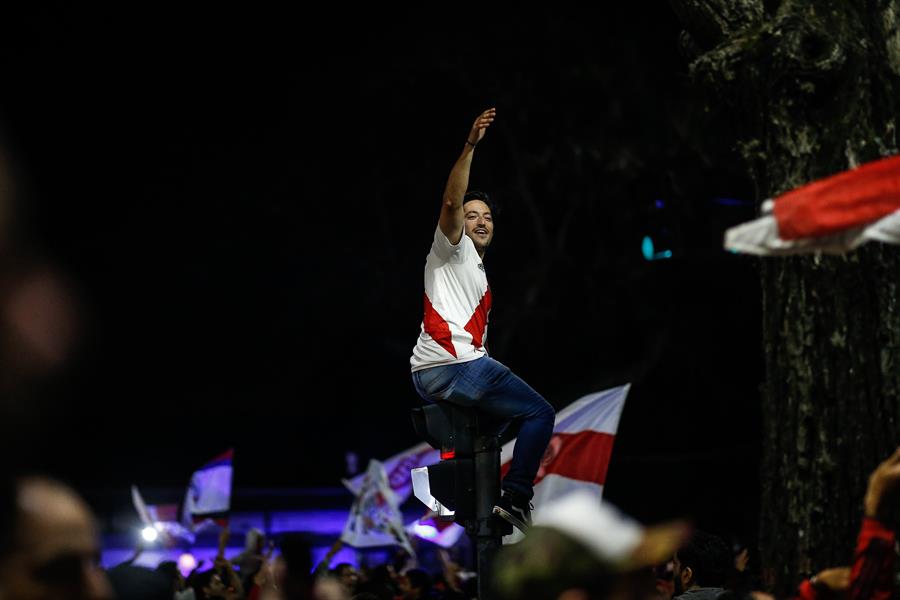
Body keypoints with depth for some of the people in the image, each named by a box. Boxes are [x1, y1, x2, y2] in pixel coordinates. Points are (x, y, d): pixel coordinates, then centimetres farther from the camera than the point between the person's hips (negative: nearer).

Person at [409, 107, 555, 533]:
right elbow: (451, 202, -14)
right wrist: (470, 146, -22)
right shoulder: (453, 249, 6)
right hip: (455, 366, -10)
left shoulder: (479, 275, 30)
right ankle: (515, 497, -12)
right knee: (539, 412, -5)